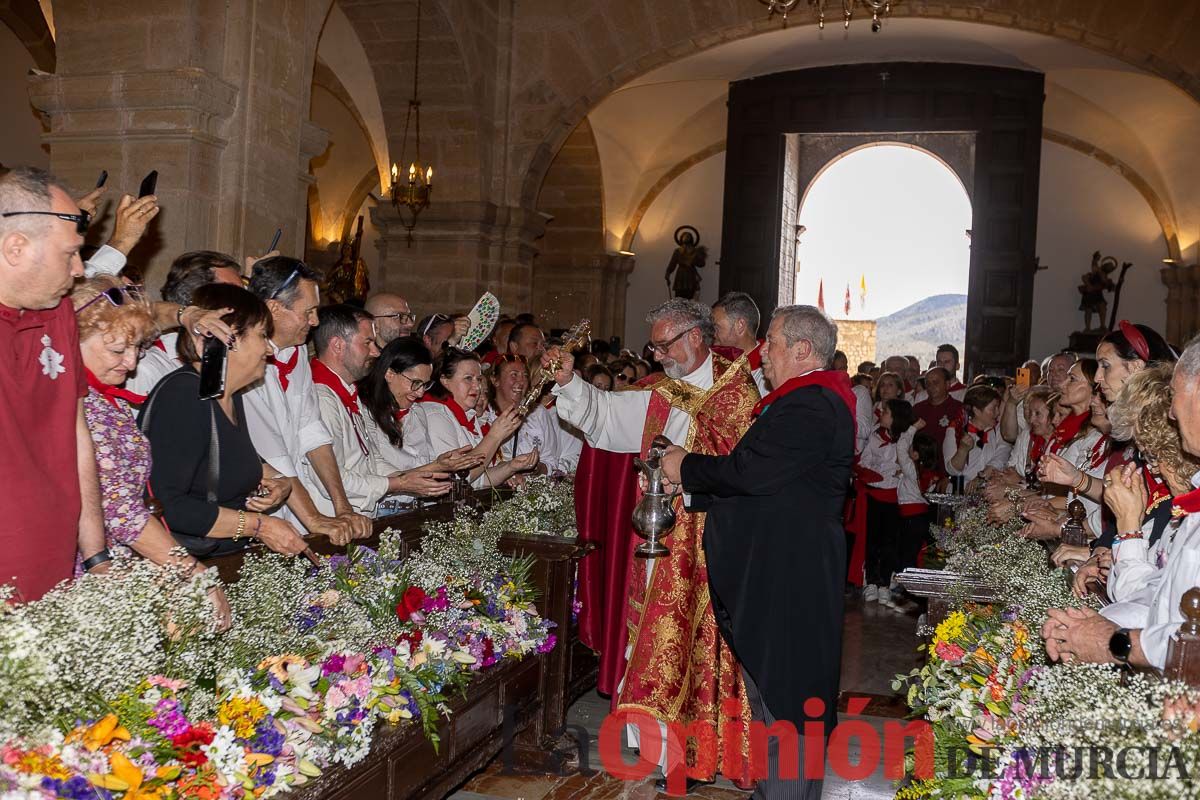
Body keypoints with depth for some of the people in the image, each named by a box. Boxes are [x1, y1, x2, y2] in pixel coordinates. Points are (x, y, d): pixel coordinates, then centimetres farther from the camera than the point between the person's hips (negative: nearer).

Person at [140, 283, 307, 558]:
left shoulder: (230, 396, 12)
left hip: (232, 556, 9)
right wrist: (259, 526, -18)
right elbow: (166, 506, -24)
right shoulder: (183, 395, -16)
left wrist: (278, 481, 11)